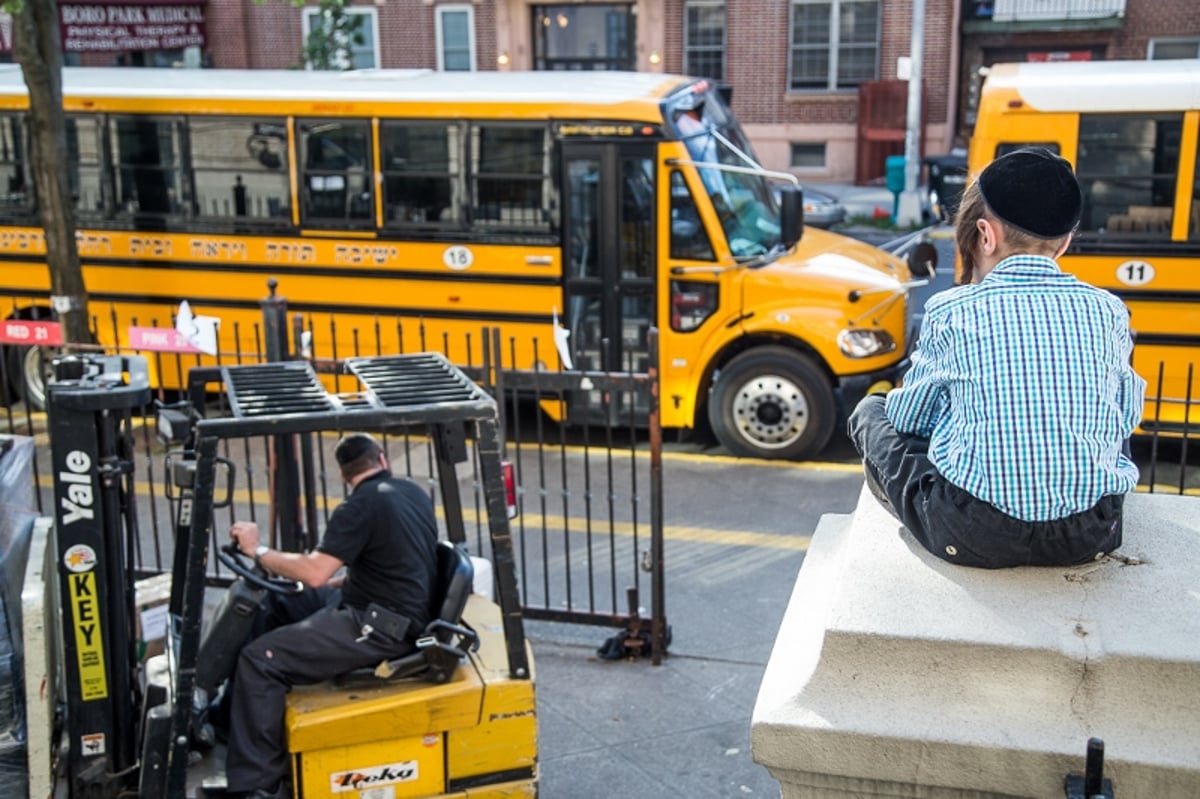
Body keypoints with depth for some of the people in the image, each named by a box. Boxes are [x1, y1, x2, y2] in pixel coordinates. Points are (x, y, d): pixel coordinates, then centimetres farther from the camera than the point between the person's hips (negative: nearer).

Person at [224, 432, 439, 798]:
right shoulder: (413, 492, 11)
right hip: (407, 613, 10)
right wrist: (341, 580, 24)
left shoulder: (361, 507, -16)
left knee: (259, 659, -12)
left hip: (381, 629, -10)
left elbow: (315, 573, -23)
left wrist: (258, 551, -11)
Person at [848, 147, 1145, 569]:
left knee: (872, 412, 20)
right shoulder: (1107, 311, 2)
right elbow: (1127, 414, 15)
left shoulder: (950, 312, -5)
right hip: (1088, 535, 4)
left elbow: (909, 419, 8)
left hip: (971, 538, -3)